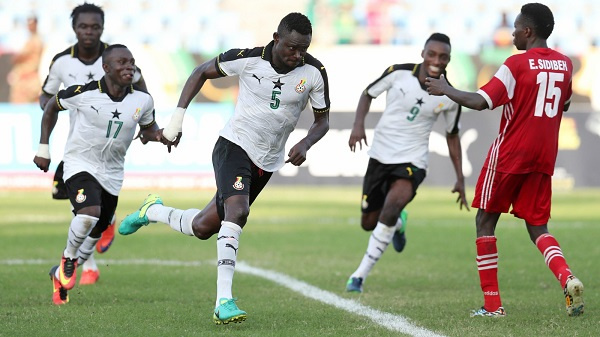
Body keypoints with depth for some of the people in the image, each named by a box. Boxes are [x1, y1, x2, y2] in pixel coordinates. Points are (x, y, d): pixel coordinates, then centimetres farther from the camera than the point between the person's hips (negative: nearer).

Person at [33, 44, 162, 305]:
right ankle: (68, 257, -2)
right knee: (89, 213, -30)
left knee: (94, 236, 12)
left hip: (111, 173, 5)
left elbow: (148, 129, 12)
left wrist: (161, 135, -13)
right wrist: (43, 148, 3)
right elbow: (52, 107, 1)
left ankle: (60, 274, 37)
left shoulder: (142, 100, -7)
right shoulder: (83, 93, -17)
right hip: (80, 164, -5)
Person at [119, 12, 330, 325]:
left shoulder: (314, 72, -11)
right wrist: (177, 117, -4)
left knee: (203, 227, 11)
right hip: (234, 145, -4)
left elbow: (323, 119, 3)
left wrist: (305, 143, -18)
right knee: (237, 212, -31)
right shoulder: (248, 59, -16)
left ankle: (152, 211, 40)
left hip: (266, 164, 4)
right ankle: (224, 301, -32)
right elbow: (202, 72, 1)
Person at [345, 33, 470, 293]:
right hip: (380, 157, 2)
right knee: (369, 223, 7)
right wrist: (358, 124, -12)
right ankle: (398, 223, 47)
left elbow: (452, 135, 9)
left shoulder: (449, 97, -7)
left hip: (412, 161, -2)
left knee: (392, 205, -30)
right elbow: (368, 94, 6)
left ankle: (360, 275, -20)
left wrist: (460, 179, 7)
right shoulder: (398, 73, -10)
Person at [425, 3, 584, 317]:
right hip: (544, 158, 5)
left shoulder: (517, 64, -13)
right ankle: (567, 279, -18)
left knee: (485, 220, 9)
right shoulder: (565, 64, 6)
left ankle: (492, 303, 4)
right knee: (538, 228, 12)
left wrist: (446, 90, -6)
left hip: (510, 154, -5)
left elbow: (481, 101, -19)